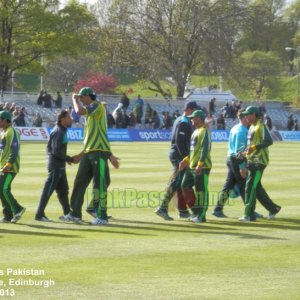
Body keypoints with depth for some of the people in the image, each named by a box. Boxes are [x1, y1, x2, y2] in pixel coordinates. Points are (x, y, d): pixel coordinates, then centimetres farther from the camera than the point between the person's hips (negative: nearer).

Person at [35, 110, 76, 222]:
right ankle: (39, 215, -4)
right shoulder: (58, 132, -16)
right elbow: (56, 151, -23)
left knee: (63, 190, 14)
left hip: (60, 165, 10)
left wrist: (67, 158, 10)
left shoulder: (62, 131, 14)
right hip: (56, 165, -10)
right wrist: (70, 159, -18)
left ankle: (68, 213, 20)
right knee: (48, 190, -7)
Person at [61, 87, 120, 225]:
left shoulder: (97, 105, -5)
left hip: (99, 151, -9)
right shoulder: (91, 112, 22)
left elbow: (80, 111, -23)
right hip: (88, 152, 9)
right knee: (79, 182, 9)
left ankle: (102, 216, -6)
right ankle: (75, 214, 15)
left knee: (100, 184, -7)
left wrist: (74, 99, -3)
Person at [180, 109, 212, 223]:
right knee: (185, 186, 11)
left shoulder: (204, 131, -12)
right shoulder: (196, 131, 18)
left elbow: (205, 149, -21)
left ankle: (201, 216, -1)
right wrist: (186, 160, 20)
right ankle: (196, 211, 18)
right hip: (192, 166, 10)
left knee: (201, 190, -5)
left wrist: (200, 164, -27)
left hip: (202, 167, -10)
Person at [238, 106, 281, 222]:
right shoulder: (252, 127, 16)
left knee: (250, 187, -11)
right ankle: (273, 209, 21)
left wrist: (254, 147, -29)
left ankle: (249, 214, -9)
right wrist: (247, 153, 12)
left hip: (259, 161, -10)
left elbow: (269, 141, -25)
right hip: (252, 161, 10)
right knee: (257, 187, 13)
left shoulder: (261, 126, -13)